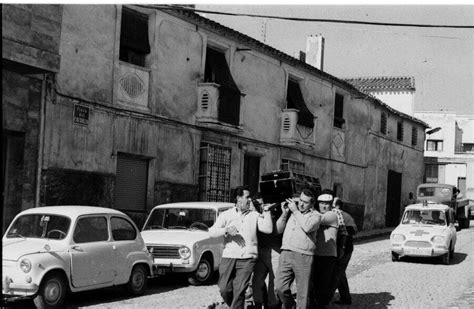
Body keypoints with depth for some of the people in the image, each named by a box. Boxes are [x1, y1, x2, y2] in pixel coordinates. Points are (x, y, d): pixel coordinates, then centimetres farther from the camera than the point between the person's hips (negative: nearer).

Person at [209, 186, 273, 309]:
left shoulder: (255, 215, 14)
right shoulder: (226, 215, 10)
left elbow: (268, 229, 2)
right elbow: (211, 232, 1)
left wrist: (266, 211, 2)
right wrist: (226, 230, -16)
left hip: (247, 258, 0)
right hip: (228, 257, 0)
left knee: (239, 291, -7)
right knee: (224, 289, -2)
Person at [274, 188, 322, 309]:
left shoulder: (315, 215, 4)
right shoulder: (291, 212, 14)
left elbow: (307, 227, -17)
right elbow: (278, 229, 16)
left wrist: (295, 211, -8)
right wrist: (284, 213, 3)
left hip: (304, 257, -3)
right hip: (286, 254, 3)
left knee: (303, 292, 0)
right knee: (280, 287, -2)